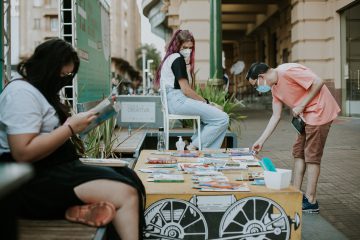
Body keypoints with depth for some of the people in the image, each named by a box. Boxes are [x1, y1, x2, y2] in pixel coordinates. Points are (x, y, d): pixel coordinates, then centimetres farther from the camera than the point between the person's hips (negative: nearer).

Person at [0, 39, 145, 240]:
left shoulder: (43, 92, 21)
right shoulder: (21, 93, -12)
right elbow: (23, 154, -22)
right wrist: (70, 127, -17)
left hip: (58, 168, 10)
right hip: (35, 181, -10)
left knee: (130, 180, -11)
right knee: (125, 193, -24)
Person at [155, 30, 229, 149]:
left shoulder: (169, 58, 23)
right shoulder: (178, 58, -7)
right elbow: (186, 90, -13)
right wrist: (205, 101, -3)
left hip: (171, 102, 11)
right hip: (178, 101, -11)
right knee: (222, 119, -15)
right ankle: (192, 148, -10)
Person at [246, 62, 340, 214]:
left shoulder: (287, 71, -19)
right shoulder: (275, 88, 9)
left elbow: (318, 82, -21)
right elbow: (275, 117, 12)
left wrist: (301, 106, -18)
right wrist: (261, 141, 10)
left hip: (319, 111, -10)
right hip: (307, 116, 10)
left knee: (312, 156, -6)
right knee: (298, 153, 12)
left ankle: (311, 202, 1)